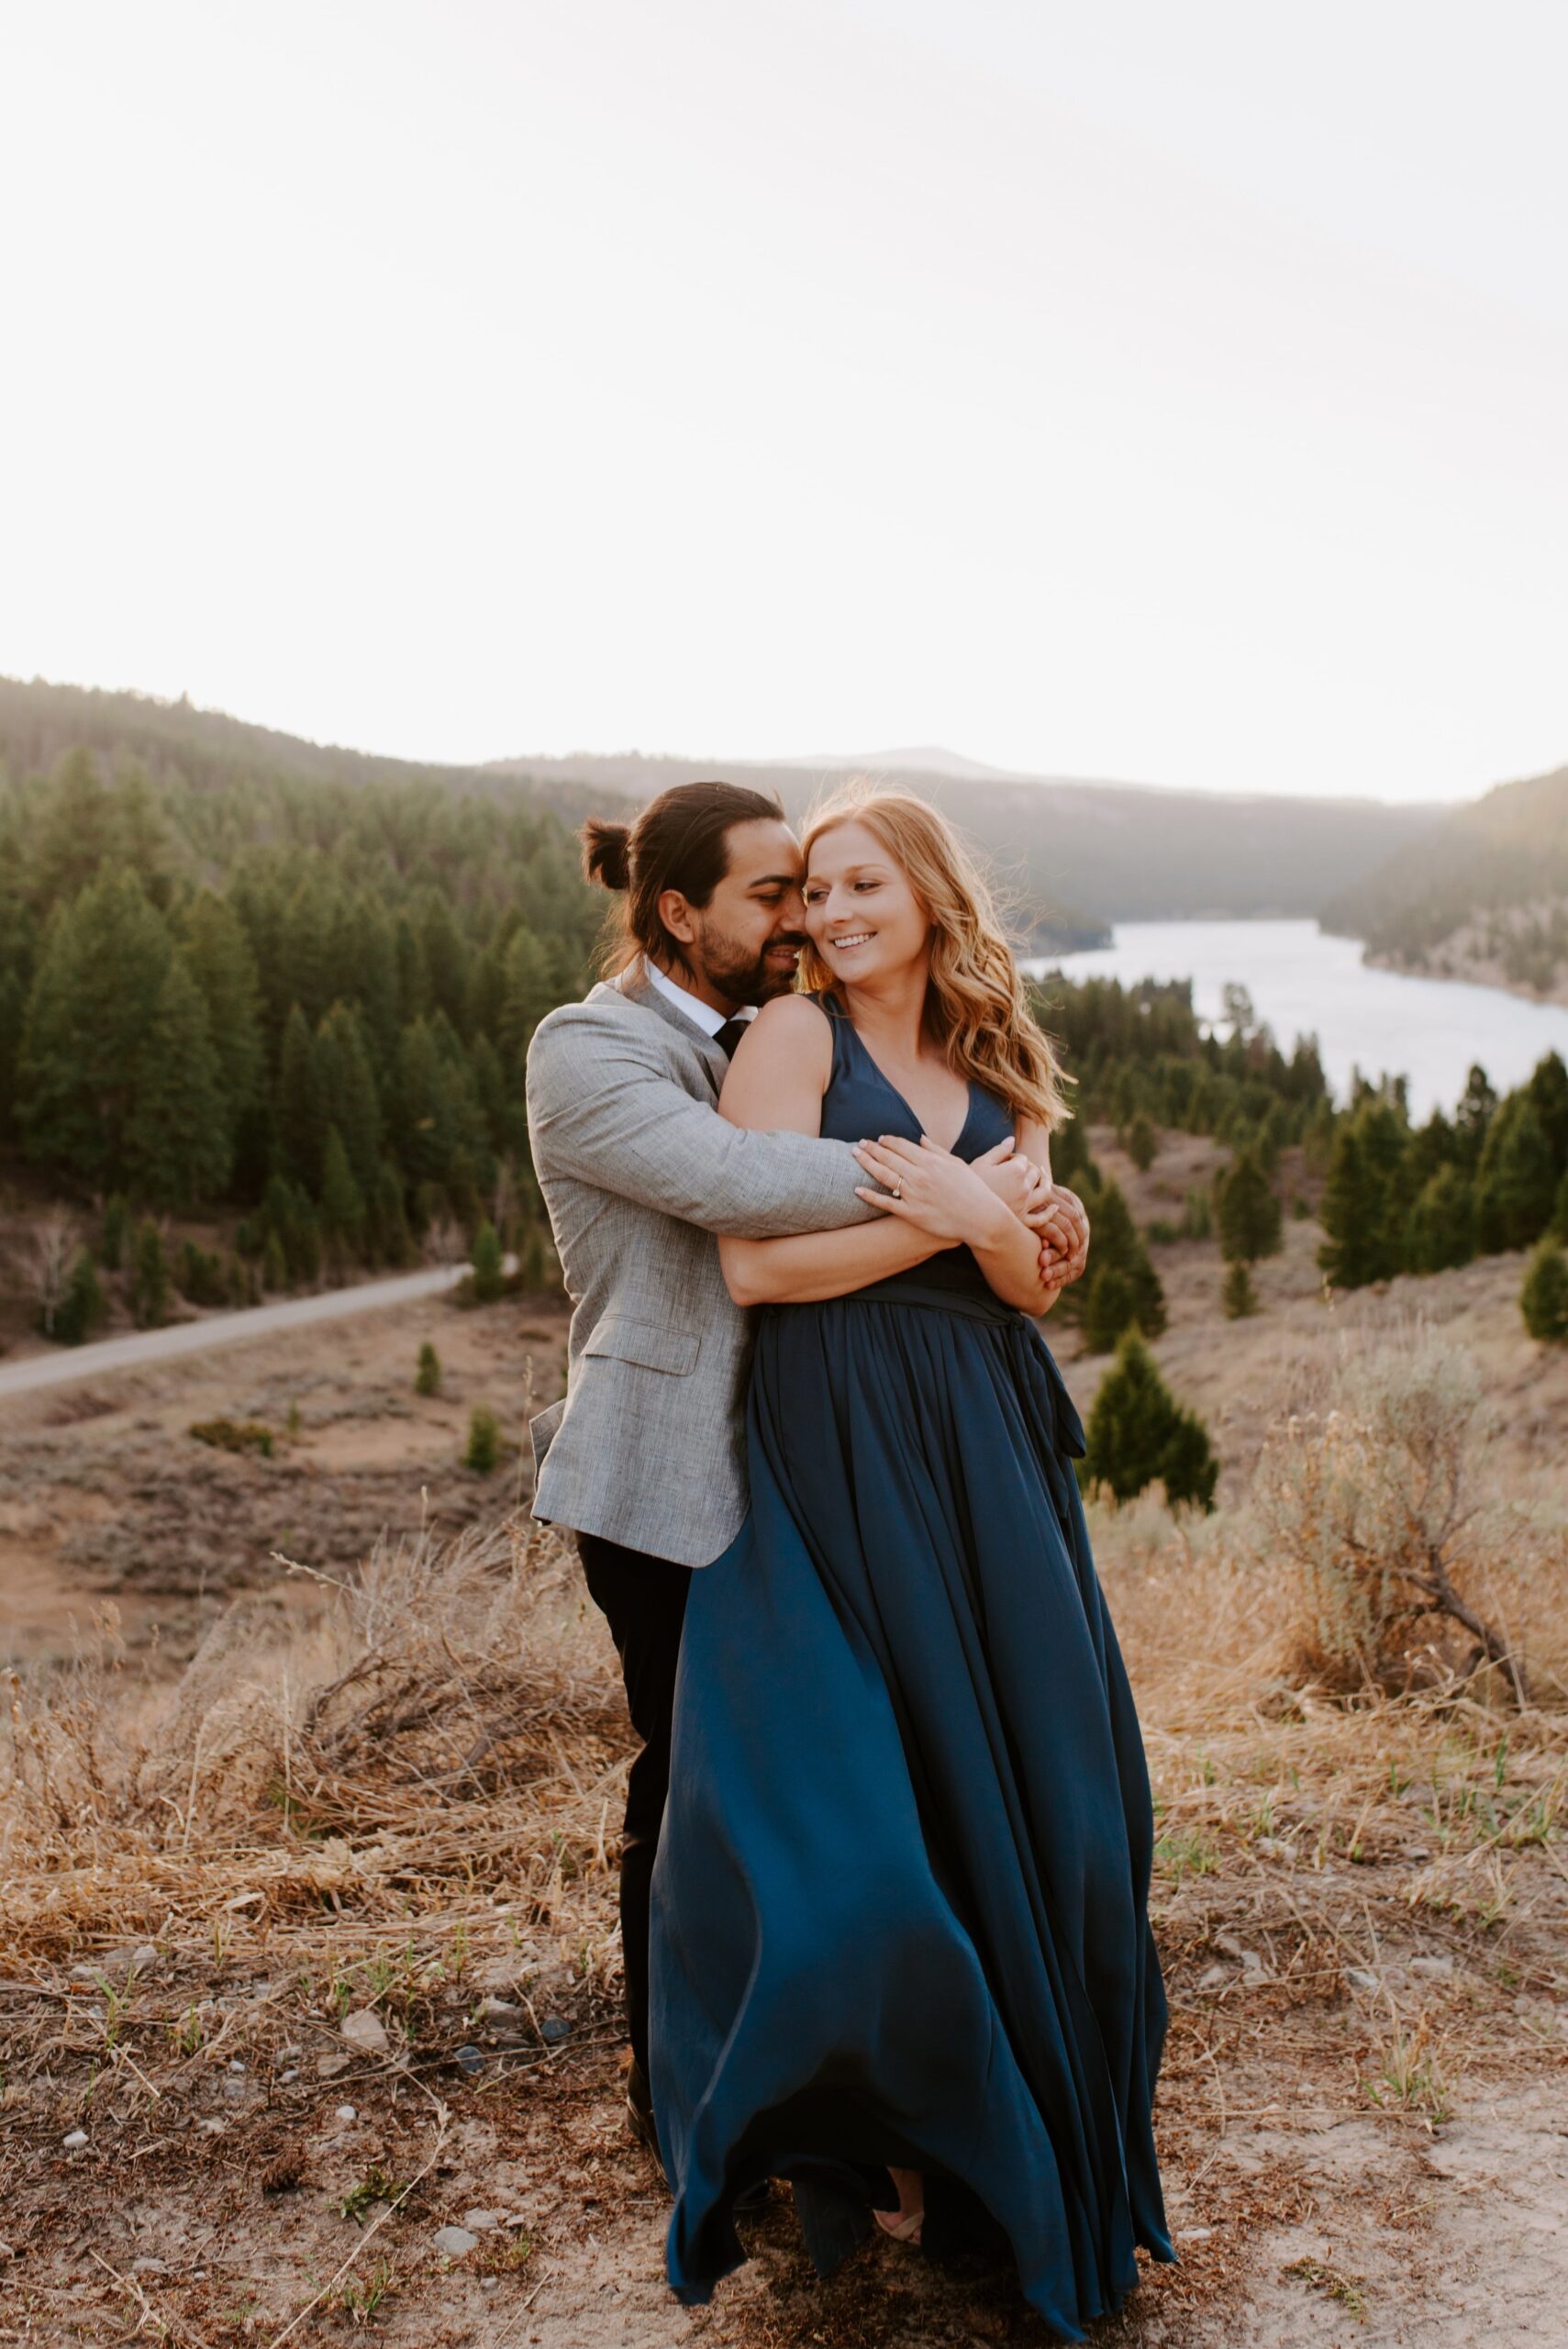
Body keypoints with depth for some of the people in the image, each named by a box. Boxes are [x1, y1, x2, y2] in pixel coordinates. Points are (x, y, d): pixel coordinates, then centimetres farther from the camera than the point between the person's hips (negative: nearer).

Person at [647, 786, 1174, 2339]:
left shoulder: (998, 1068, 14)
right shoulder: (792, 1036, -3)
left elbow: (1035, 1283, 8)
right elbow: (754, 1262, -13)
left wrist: (981, 1219, -13)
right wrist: (944, 1219, -14)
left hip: (989, 1450, 5)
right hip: (842, 1446, -5)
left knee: (1030, 1772, 9)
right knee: (881, 1780, -2)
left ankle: (1027, 2125, 30)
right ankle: (867, 2136, 22)